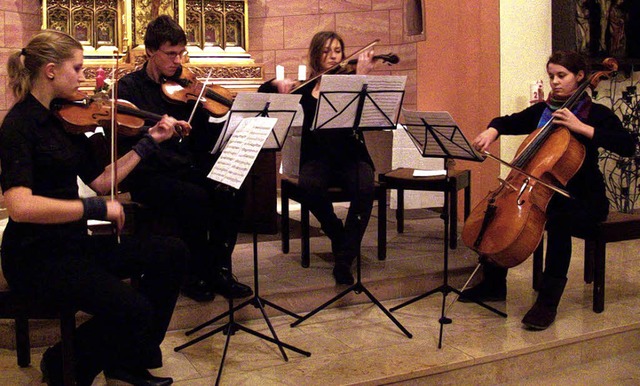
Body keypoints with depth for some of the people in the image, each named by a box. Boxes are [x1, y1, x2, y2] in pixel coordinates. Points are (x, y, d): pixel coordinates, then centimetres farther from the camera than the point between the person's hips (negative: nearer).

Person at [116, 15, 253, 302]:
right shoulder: (129, 88, -1)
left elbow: (203, 135, 6)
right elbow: (128, 142, -14)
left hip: (187, 168, 4)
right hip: (148, 174, -4)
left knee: (231, 191, -23)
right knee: (195, 198, -31)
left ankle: (219, 269, -8)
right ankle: (194, 275, -10)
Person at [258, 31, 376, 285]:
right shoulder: (304, 88, 12)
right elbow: (262, 94, 15)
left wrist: (361, 76, -25)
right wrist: (277, 83, -5)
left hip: (350, 156, -1)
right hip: (317, 158, 1)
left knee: (365, 188, -34)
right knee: (310, 185, -34)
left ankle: (344, 259, -23)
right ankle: (338, 236, -6)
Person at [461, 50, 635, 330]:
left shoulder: (596, 114, -5)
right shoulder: (541, 111, 11)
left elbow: (627, 146, -18)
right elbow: (508, 122, 18)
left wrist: (581, 127, -25)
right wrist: (492, 131, -6)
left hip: (583, 199, -5)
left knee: (558, 221, -37)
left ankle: (548, 301, -26)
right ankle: (494, 285, 5)